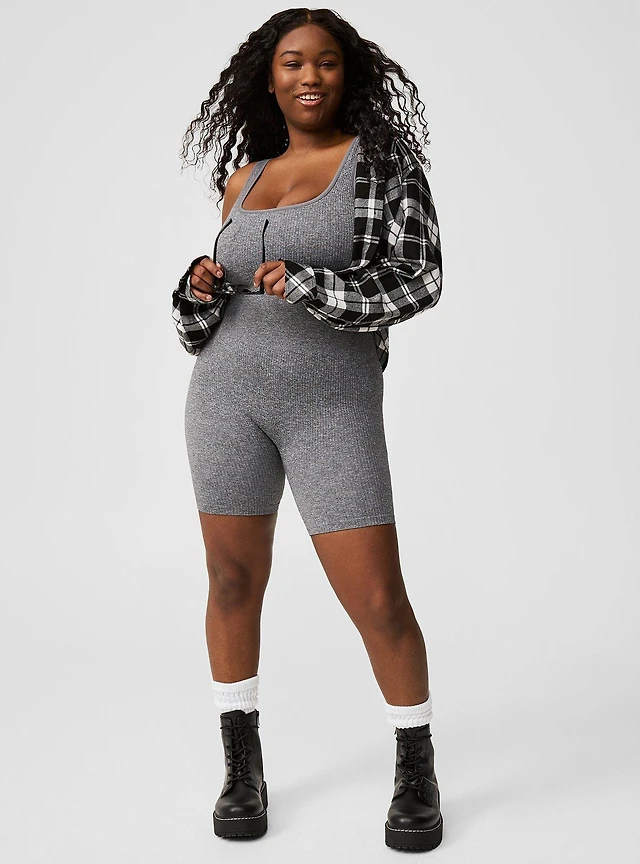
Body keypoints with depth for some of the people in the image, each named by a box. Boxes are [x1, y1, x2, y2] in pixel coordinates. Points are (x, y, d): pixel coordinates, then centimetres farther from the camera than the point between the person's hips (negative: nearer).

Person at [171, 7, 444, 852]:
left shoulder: (384, 155, -1)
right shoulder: (243, 182, 12)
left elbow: (418, 278, -9)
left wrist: (312, 285, -23)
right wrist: (203, 284, -5)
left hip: (330, 405, -3)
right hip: (230, 393, 4)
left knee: (379, 602, -5)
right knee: (233, 583, 6)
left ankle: (417, 772, 16)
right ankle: (242, 766, 23)